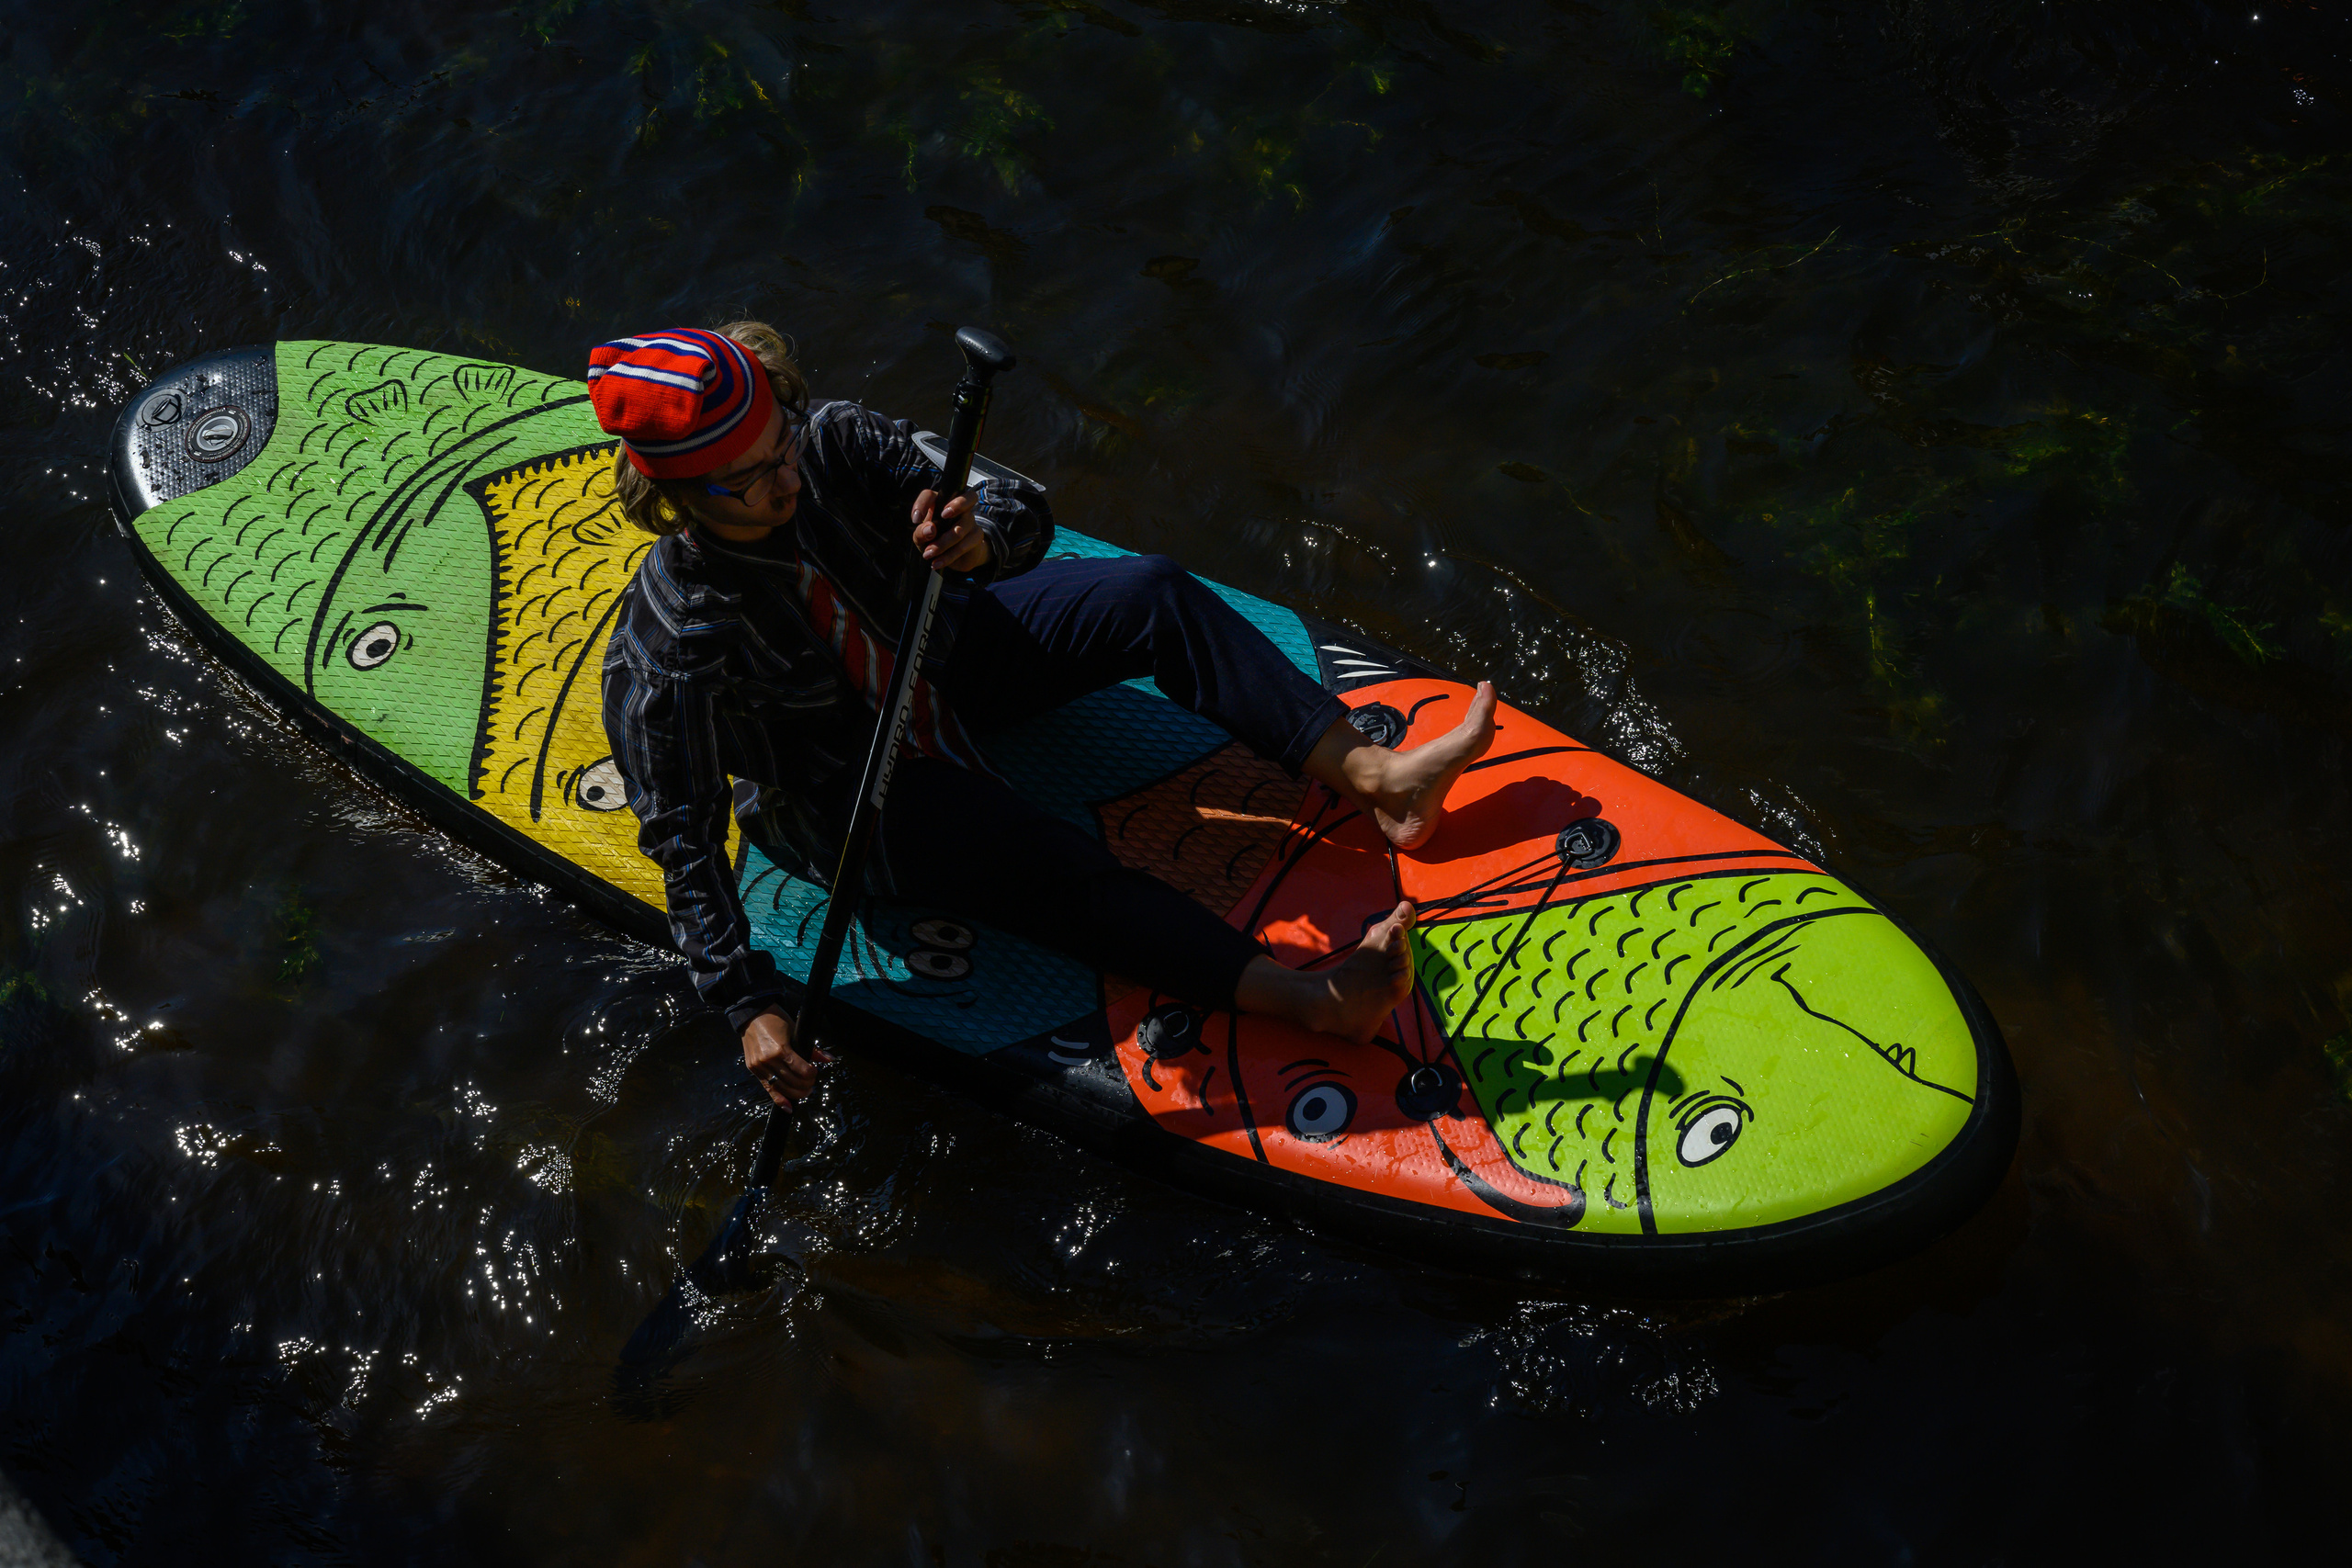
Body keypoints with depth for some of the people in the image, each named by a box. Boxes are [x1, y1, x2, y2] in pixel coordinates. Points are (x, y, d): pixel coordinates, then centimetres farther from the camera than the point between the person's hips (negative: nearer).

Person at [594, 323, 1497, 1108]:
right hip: (850, 801, -5)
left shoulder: (836, 443, -22)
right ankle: (1310, 999, -38)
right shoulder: (669, 653, -31)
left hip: (939, 661, 5)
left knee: (1153, 594, -12)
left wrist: (983, 539, -45)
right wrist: (750, 1008, -31)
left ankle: (1372, 774, -17)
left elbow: (1025, 515, -20)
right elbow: (684, 843, -25)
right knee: (1049, 867, -29)